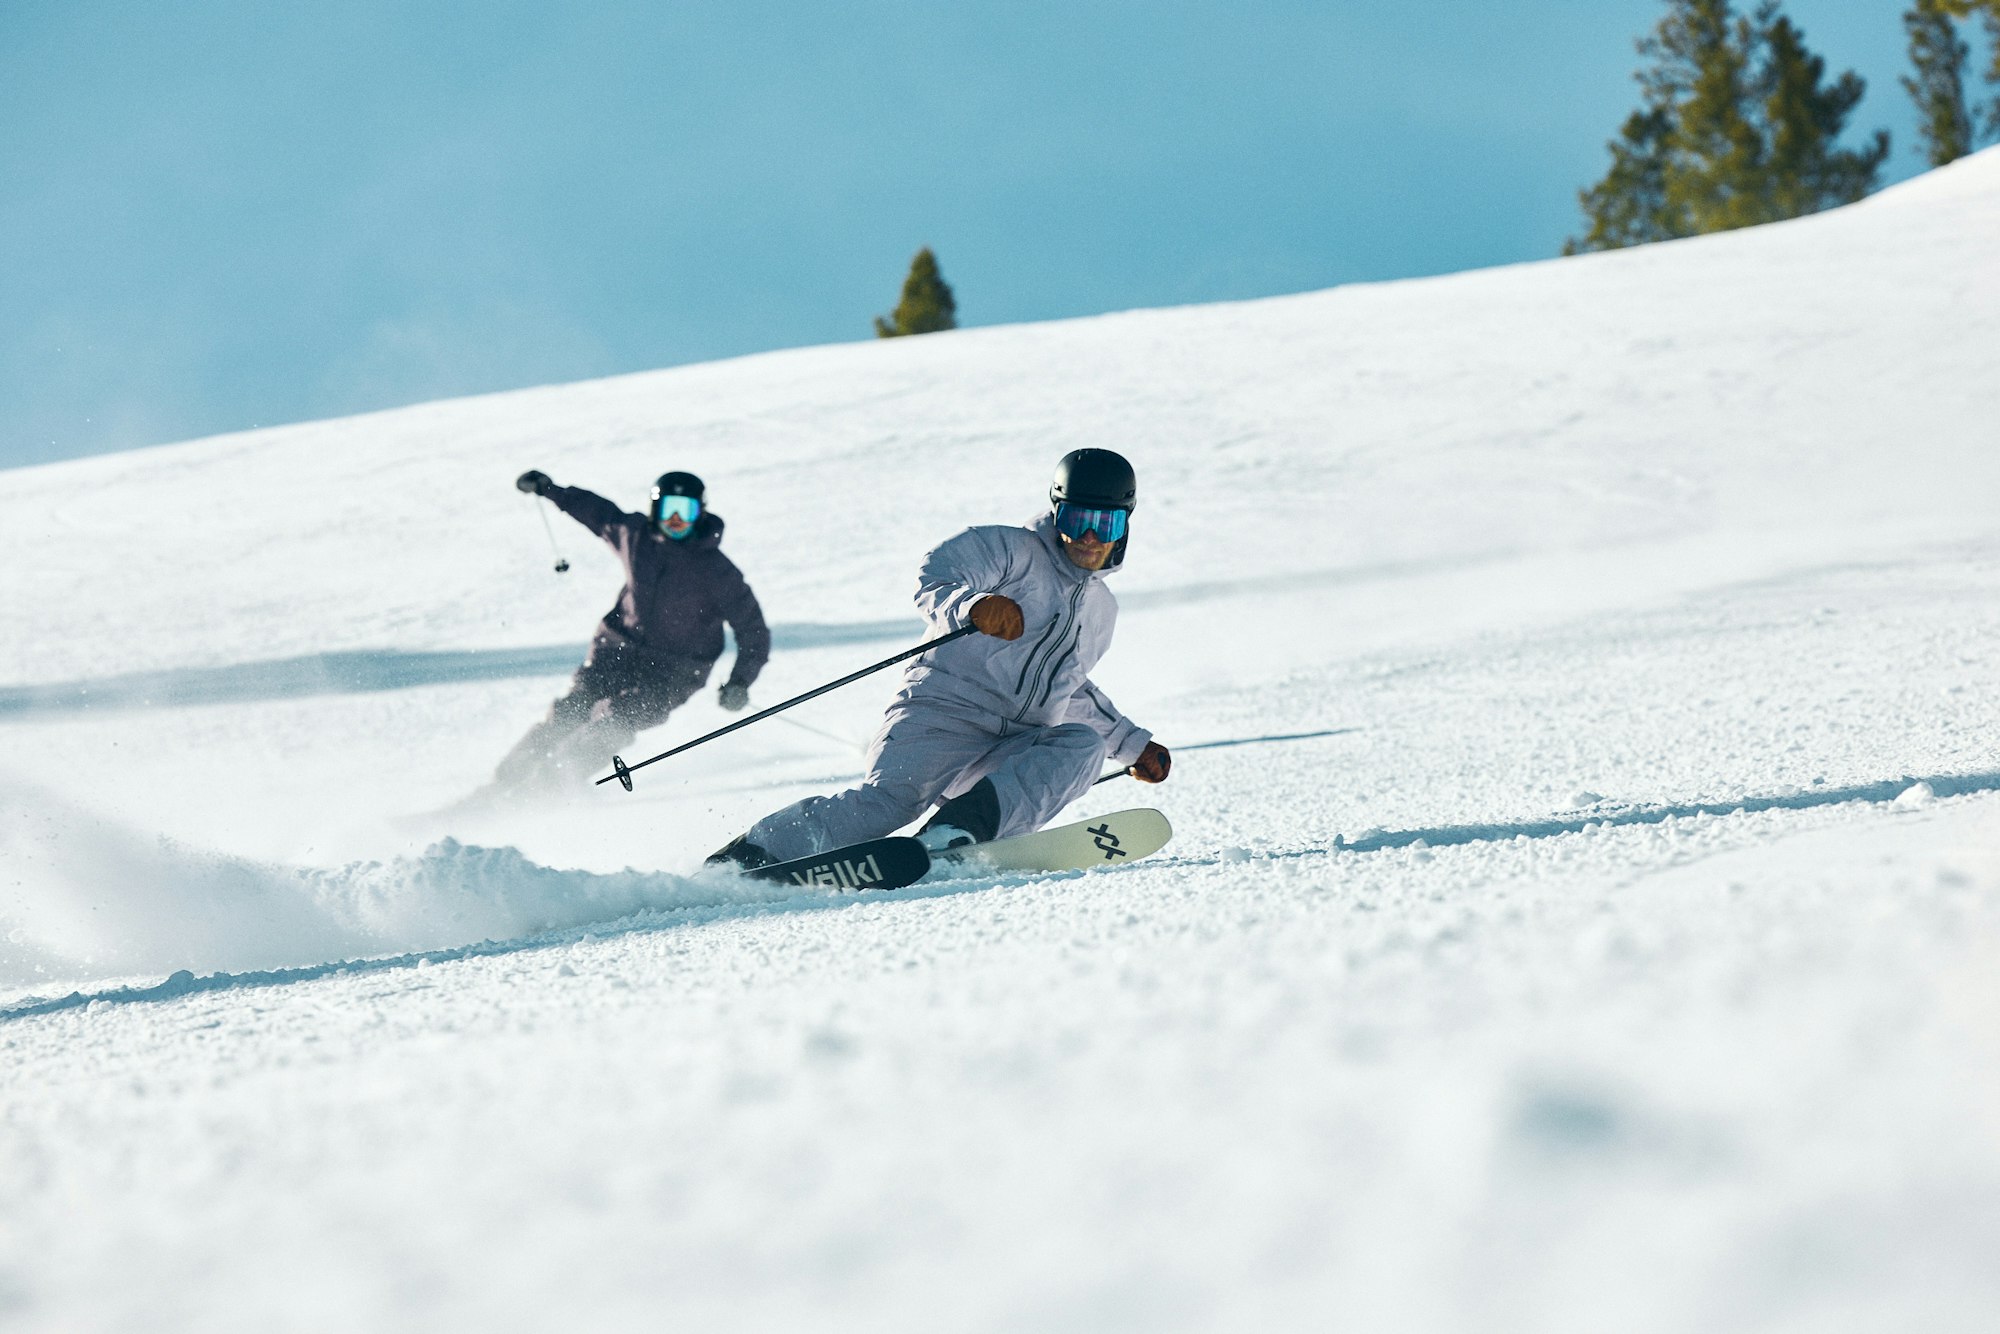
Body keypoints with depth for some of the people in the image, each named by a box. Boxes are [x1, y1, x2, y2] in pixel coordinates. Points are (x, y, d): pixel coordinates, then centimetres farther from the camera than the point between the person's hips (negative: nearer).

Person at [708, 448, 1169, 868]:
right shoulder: (1008, 549, 4)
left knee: (1084, 745, -24)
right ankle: (743, 860, -29)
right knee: (891, 798, -28)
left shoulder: (1100, 610, 26)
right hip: (945, 712, -5)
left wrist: (1133, 745, 38)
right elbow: (935, 582, -14)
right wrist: (974, 605, -36)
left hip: (1010, 754, 5)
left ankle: (958, 832, -40)